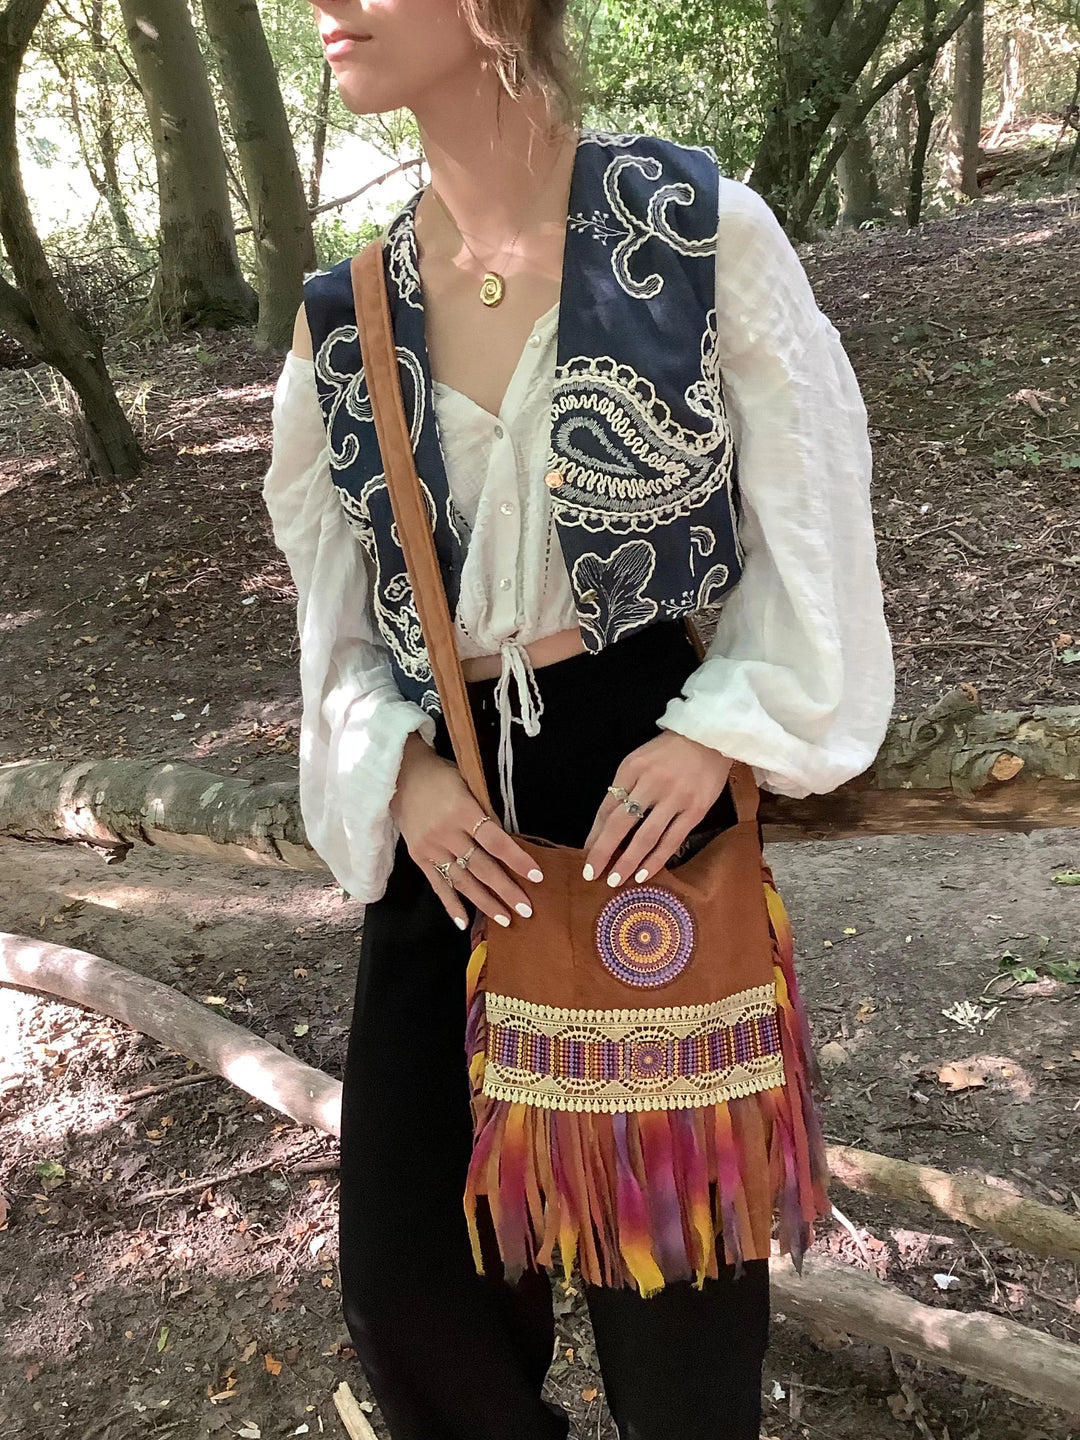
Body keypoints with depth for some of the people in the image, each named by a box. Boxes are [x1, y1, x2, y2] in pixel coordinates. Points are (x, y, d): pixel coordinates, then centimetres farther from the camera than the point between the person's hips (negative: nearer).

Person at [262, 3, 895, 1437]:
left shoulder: (703, 227, -6)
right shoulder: (348, 317, 2)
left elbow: (813, 520, -1)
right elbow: (335, 602, 9)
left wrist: (719, 729, -11)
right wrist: (401, 768, -6)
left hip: (648, 774, -3)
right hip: (450, 812, 3)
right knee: (411, 1271, 12)